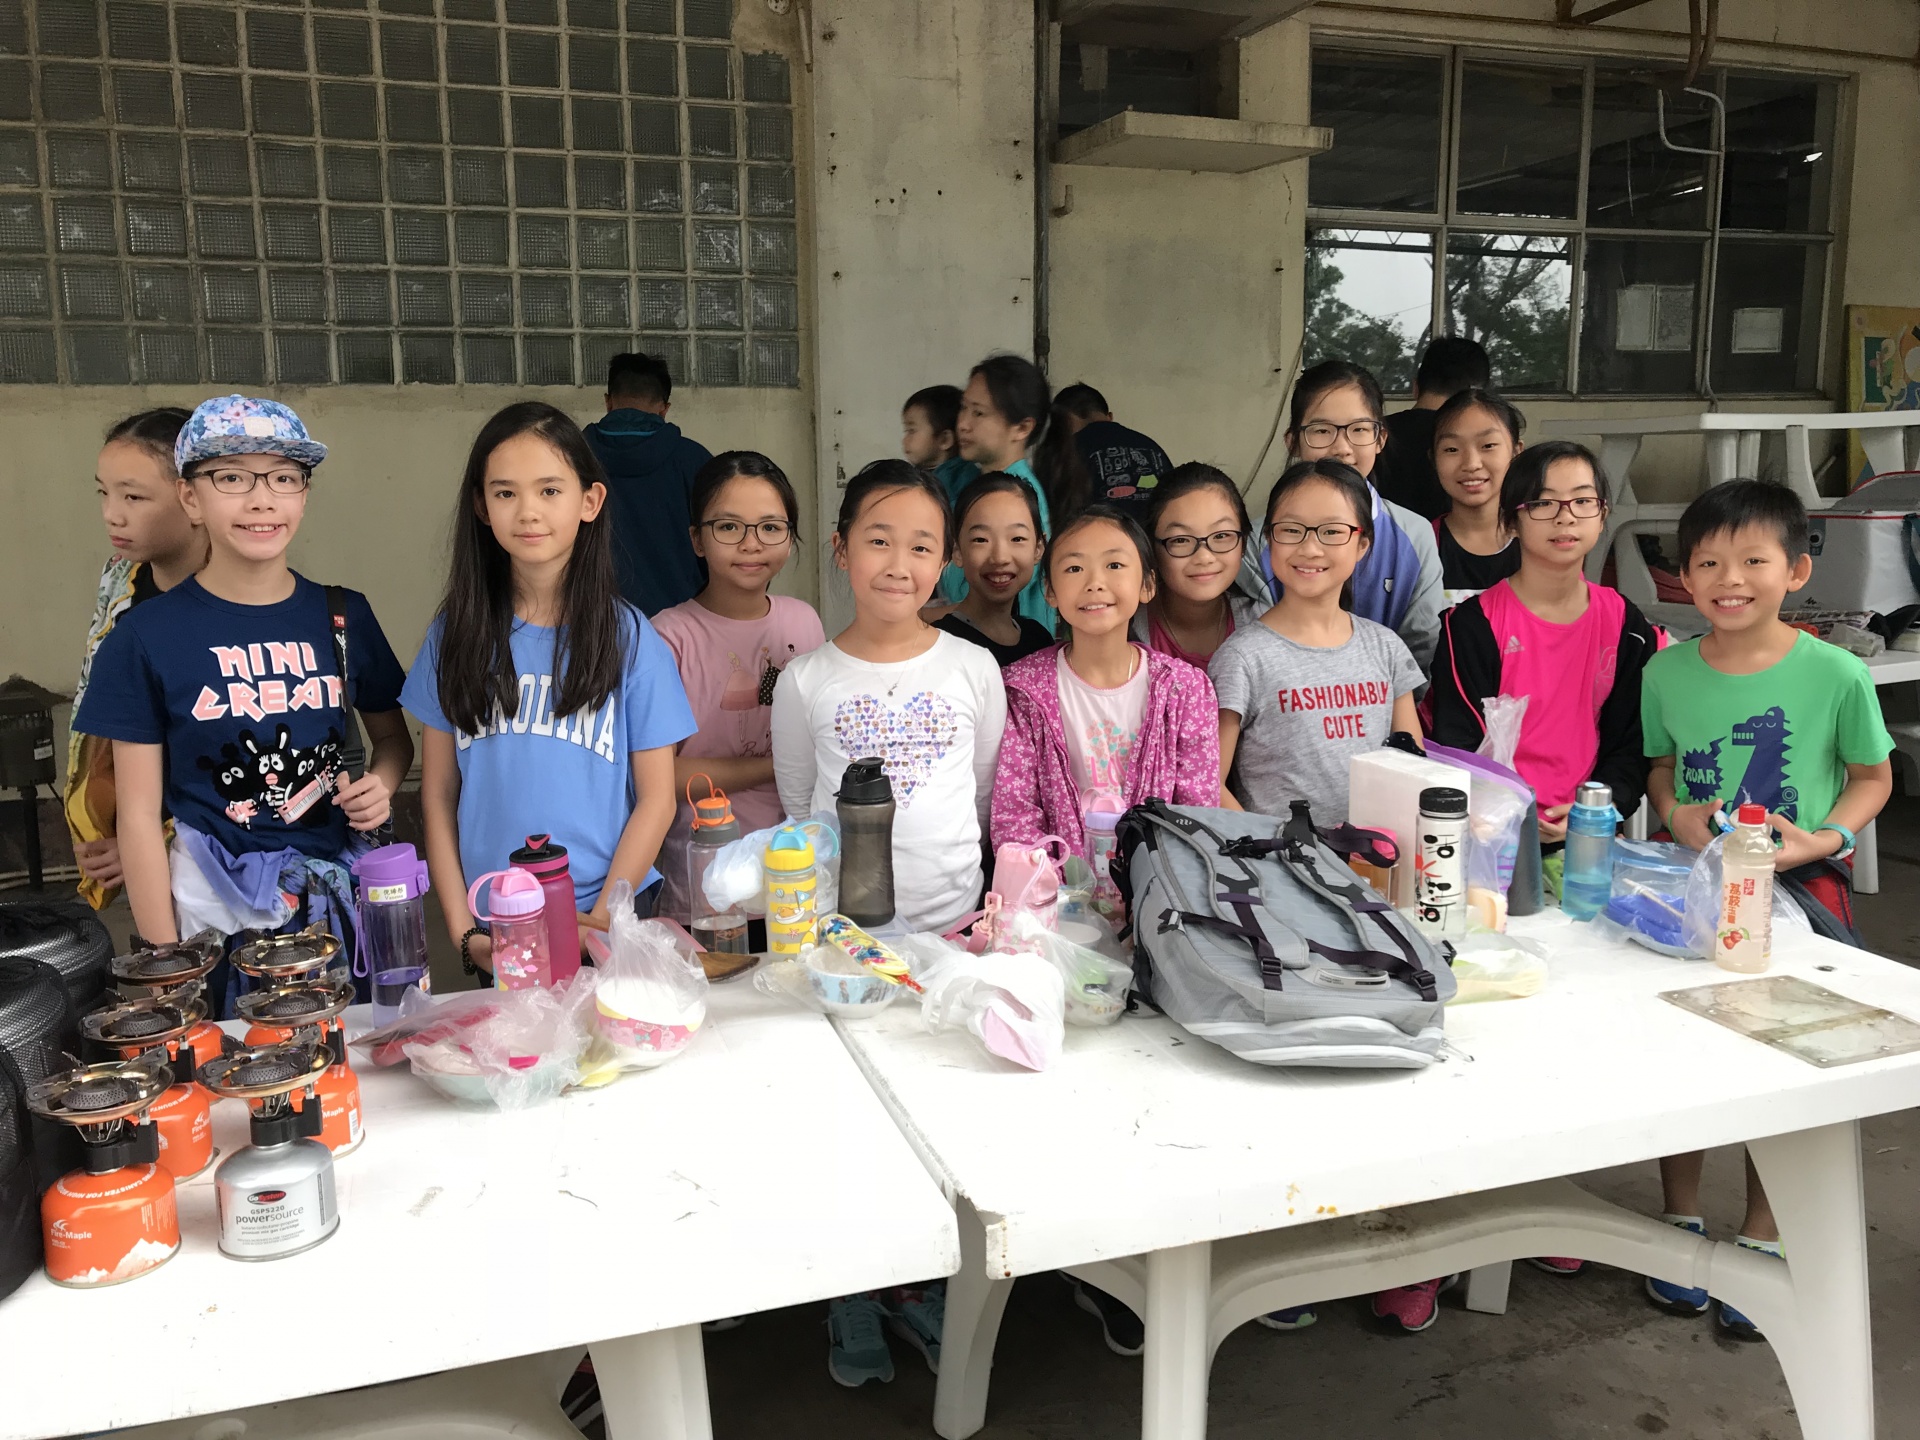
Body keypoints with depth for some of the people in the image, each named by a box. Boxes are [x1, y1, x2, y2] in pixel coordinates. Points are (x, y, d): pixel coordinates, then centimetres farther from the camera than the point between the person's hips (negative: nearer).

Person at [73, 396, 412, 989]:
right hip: (216, 913, -2)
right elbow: (140, 816, -3)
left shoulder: (343, 615, 2)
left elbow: (391, 735, 16)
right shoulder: (147, 635, -5)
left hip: (344, 895, 3)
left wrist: (381, 785, -6)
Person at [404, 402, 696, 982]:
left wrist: (600, 919, -10)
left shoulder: (629, 637, -5)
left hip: (610, 918, -1)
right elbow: (438, 796, 3)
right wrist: (463, 930, -4)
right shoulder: (455, 636, 1)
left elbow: (656, 799, -3)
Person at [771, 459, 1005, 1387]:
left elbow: (992, 803, 8)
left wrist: (989, 912, 4)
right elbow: (797, 815, 8)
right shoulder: (806, 682, -1)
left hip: (949, 928, 1)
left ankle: (929, 1306, 29)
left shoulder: (974, 670, 1)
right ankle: (855, 1321, 25)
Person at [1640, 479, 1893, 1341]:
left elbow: (1874, 777, 0)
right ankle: (1681, 1222, 31)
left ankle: (1761, 1242, 29)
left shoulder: (1835, 674, -12)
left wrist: (1823, 839, -16)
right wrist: (1676, 814, -10)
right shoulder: (1666, 673, -4)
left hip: (1799, 888, -2)